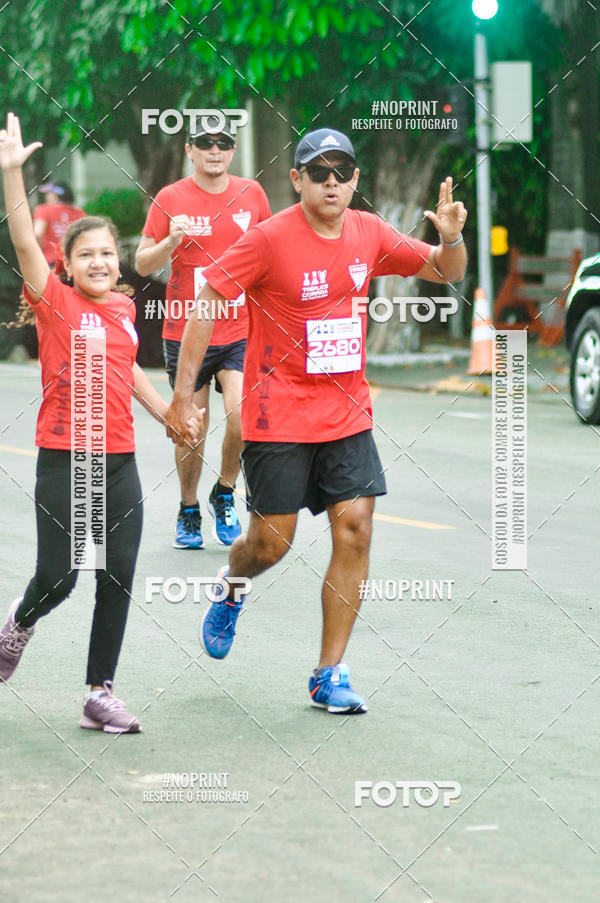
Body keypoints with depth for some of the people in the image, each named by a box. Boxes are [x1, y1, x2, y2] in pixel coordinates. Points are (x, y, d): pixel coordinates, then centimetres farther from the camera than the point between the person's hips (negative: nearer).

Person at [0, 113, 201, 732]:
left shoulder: (123, 308, 11)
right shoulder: (55, 301, -5)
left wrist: (168, 414, 25)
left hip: (120, 461, 5)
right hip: (64, 459, -5)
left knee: (118, 580, 3)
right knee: (58, 576, -5)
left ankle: (100, 696, 11)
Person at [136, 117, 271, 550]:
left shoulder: (251, 193, 3)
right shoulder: (170, 199, -3)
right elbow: (143, 265, 0)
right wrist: (171, 240, -18)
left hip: (241, 332, 1)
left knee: (242, 416, -17)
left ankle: (225, 494, 9)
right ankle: (189, 511, 25)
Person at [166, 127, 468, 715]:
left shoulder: (369, 234, 3)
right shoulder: (270, 239, -12)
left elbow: (447, 273, 12)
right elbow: (204, 302, -10)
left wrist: (450, 239, -12)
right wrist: (183, 393, -14)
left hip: (347, 412, 4)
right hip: (279, 417, -4)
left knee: (355, 529, -6)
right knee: (272, 542, -1)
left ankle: (329, 675, 2)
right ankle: (231, 587, 37)